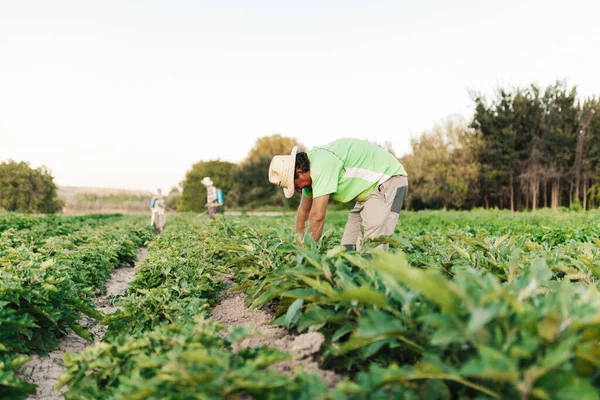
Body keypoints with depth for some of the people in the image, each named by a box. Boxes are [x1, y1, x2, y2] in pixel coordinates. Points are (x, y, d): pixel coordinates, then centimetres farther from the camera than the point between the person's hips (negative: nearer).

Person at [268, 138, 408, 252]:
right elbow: (304, 210, 14)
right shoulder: (310, 164, 3)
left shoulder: (320, 166, -28)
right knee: (349, 246, 6)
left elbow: (318, 216, -29)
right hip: (371, 187, 10)